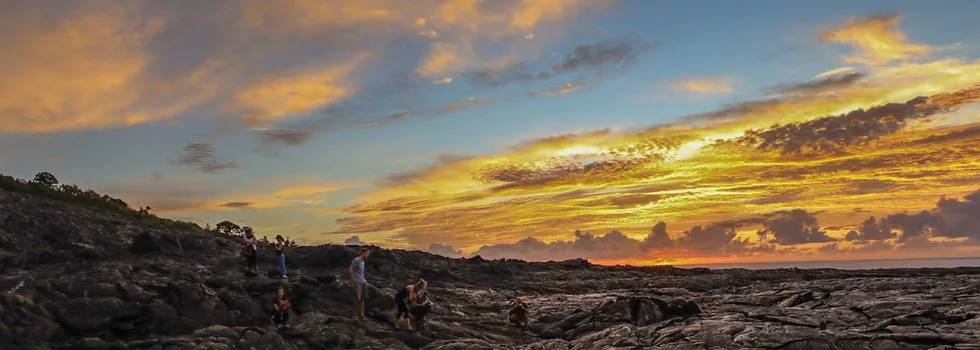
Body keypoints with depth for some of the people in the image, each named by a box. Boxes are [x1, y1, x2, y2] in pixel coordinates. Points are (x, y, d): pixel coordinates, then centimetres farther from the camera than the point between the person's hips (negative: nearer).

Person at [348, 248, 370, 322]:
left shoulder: (363, 262, 18)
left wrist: (364, 280, 15)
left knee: (362, 298, 6)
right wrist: (354, 279, -15)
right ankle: (355, 314, 0)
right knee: (357, 298, -10)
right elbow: (350, 270, -13)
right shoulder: (356, 260, -8)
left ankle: (361, 315, 10)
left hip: (363, 282, 8)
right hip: (357, 282, -8)